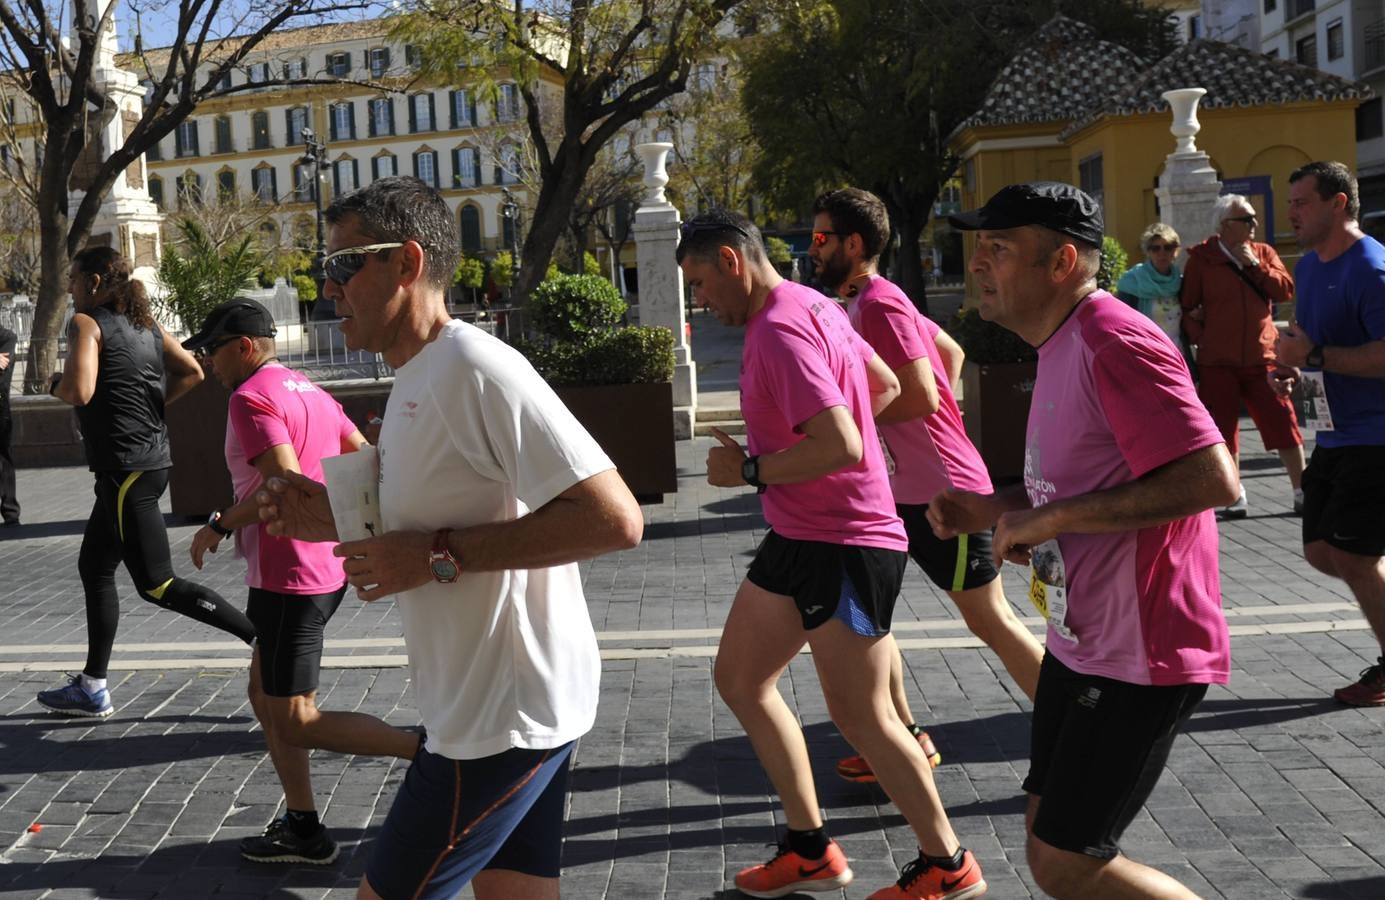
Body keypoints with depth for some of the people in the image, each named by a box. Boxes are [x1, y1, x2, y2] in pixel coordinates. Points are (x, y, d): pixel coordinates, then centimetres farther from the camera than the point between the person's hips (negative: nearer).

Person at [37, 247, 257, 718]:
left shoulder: (87, 323, -10)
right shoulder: (146, 324, 12)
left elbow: (79, 391, -22)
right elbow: (192, 373, 14)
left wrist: (55, 384, -2)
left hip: (125, 469, -9)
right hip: (152, 460, 9)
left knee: (157, 585, -5)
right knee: (94, 567, 18)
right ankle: (92, 688, 24)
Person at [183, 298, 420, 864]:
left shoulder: (251, 398, -14)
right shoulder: (311, 392, 15)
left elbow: (285, 485, -26)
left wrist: (220, 525, -14)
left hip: (289, 577, -10)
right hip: (327, 567, 10)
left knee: (294, 722, -4)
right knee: (266, 695, 18)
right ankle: (301, 829, 21)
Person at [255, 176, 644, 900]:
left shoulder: (476, 367, -19)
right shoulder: (417, 379, 13)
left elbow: (614, 520, -27)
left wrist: (438, 556, -24)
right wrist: (338, 523, 7)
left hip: (505, 715, -10)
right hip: (517, 704, 10)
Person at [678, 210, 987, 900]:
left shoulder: (778, 331, -21)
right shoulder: (811, 306, 10)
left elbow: (842, 447, -29)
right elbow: (885, 387, 21)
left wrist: (750, 470, -17)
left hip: (843, 544, -11)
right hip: (798, 537, 11)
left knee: (859, 714, -2)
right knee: (739, 678, 12)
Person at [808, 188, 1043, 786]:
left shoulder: (878, 304, -18)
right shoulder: (866, 303, 12)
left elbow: (922, 396, -24)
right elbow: (952, 352, 20)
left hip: (940, 489, -10)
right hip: (899, 487, 10)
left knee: (990, 619, -1)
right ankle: (903, 737, 19)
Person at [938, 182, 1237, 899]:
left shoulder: (1115, 344, -20)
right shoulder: (1061, 349, 11)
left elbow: (1211, 479, -29)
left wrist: (1050, 517, -25)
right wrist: (997, 510, 6)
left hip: (1138, 657, -10)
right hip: (1080, 644, 10)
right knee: (1050, 840, 18)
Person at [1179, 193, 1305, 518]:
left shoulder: (1263, 253, 8)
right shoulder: (1201, 258, 0)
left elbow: (1286, 290, -4)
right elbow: (1187, 308, 4)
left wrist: (1254, 264, -9)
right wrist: (1201, 339, -5)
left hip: (1262, 358, 1)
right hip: (1217, 363, -1)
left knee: (1283, 424, -1)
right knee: (1223, 430, 4)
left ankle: (1301, 492, 9)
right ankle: (1235, 498, 16)